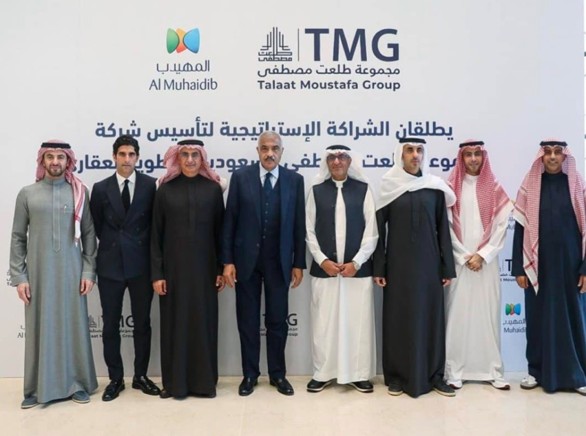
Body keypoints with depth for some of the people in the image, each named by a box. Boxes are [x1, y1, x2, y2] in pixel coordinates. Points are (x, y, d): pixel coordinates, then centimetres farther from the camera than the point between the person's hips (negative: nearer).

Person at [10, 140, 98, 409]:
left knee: (73, 326, 5)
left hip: (71, 271, 0)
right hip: (38, 272, 0)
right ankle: (38, 387, 16)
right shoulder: (27, 193, 4)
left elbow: (89, 234, 4)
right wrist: (19, 276, -1)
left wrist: (89, 271, -3)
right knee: (40, 327, 5)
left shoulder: (79, 192, 3)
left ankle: (76, 383, 17)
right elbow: (18, 238, 5)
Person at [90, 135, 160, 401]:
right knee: (111, 325, 7)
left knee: (142, 323, 9)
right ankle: (115, 378, 20)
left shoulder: (151, 185, -2)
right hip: (110, 264, 1)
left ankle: (140, 375, 23)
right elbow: (97, 226, 10)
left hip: (141, 263, -1)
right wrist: (113, 245, 8)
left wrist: (140, 247, 1)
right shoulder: (101, 188, 3)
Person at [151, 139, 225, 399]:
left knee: (203, 322, 5)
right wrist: (156, 273, -4)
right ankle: (175, 382, 17)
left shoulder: (213, 189, 3)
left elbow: (219, 231, 4)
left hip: (204, 266, 0)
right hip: (174, 266, 0)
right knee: (175, 322, 5)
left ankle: (204, 381, 17)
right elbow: (156, 234, 1)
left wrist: (221, 269, 0)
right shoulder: (165, 189, 2)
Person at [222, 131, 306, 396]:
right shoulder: (240, 177, -1)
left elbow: (299, 224, 2)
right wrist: (227, 261, -6)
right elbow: (229, 221, -1)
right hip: (246, 259, 0)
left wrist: (298, 263, 0)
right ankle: (250, 374, 22)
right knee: (247, 320, 9)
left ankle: (277, 374, 23)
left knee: (277, 320, 8)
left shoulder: (294, 180, 1)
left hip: (279, 261, 0)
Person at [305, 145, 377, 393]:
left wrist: (356, 262, -9)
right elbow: (309, 231, 4)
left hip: (357, 268, 0)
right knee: (324, 323, 6)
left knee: (358, 322, 5)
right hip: (324, 268, 1)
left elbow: (371, 230, 0)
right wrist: (322, 260, -7)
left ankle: (359, 374, 18)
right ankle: (323, 373, 19)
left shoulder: (363, 189, 3)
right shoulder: (317, 190, 6)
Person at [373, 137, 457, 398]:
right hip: (398, 264, -1)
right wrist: (378, 268, -5)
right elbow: (378, 228, -1)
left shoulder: (435, 186, 3)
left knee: (431, 318, 7)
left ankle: (433, 376, 19)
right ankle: (397, 376, 17)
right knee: (398, 319, 5)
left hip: (428, 263, 2)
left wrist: (447, 267, 1)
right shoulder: (388, 185, -1)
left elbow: (443, 228, 4)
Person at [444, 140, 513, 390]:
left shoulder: (494, 189, 7)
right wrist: (465, 257, -8)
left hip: (487, 262, 1)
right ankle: (455, 371, 6)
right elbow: (447, 227, -2)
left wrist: (482, 255, -9)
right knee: (458, 314, -1)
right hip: (459, 262, -1)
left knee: (488, 313, 4)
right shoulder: (452, 188, 2)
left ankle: (493, 370, 13)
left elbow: (501, 226, 1)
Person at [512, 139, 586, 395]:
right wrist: (519, 268, -4)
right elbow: (520, 229, 0)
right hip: (539, 265, 0)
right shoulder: (529, 187, 1)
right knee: (539, 317, 7)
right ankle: (537, 371, 20)